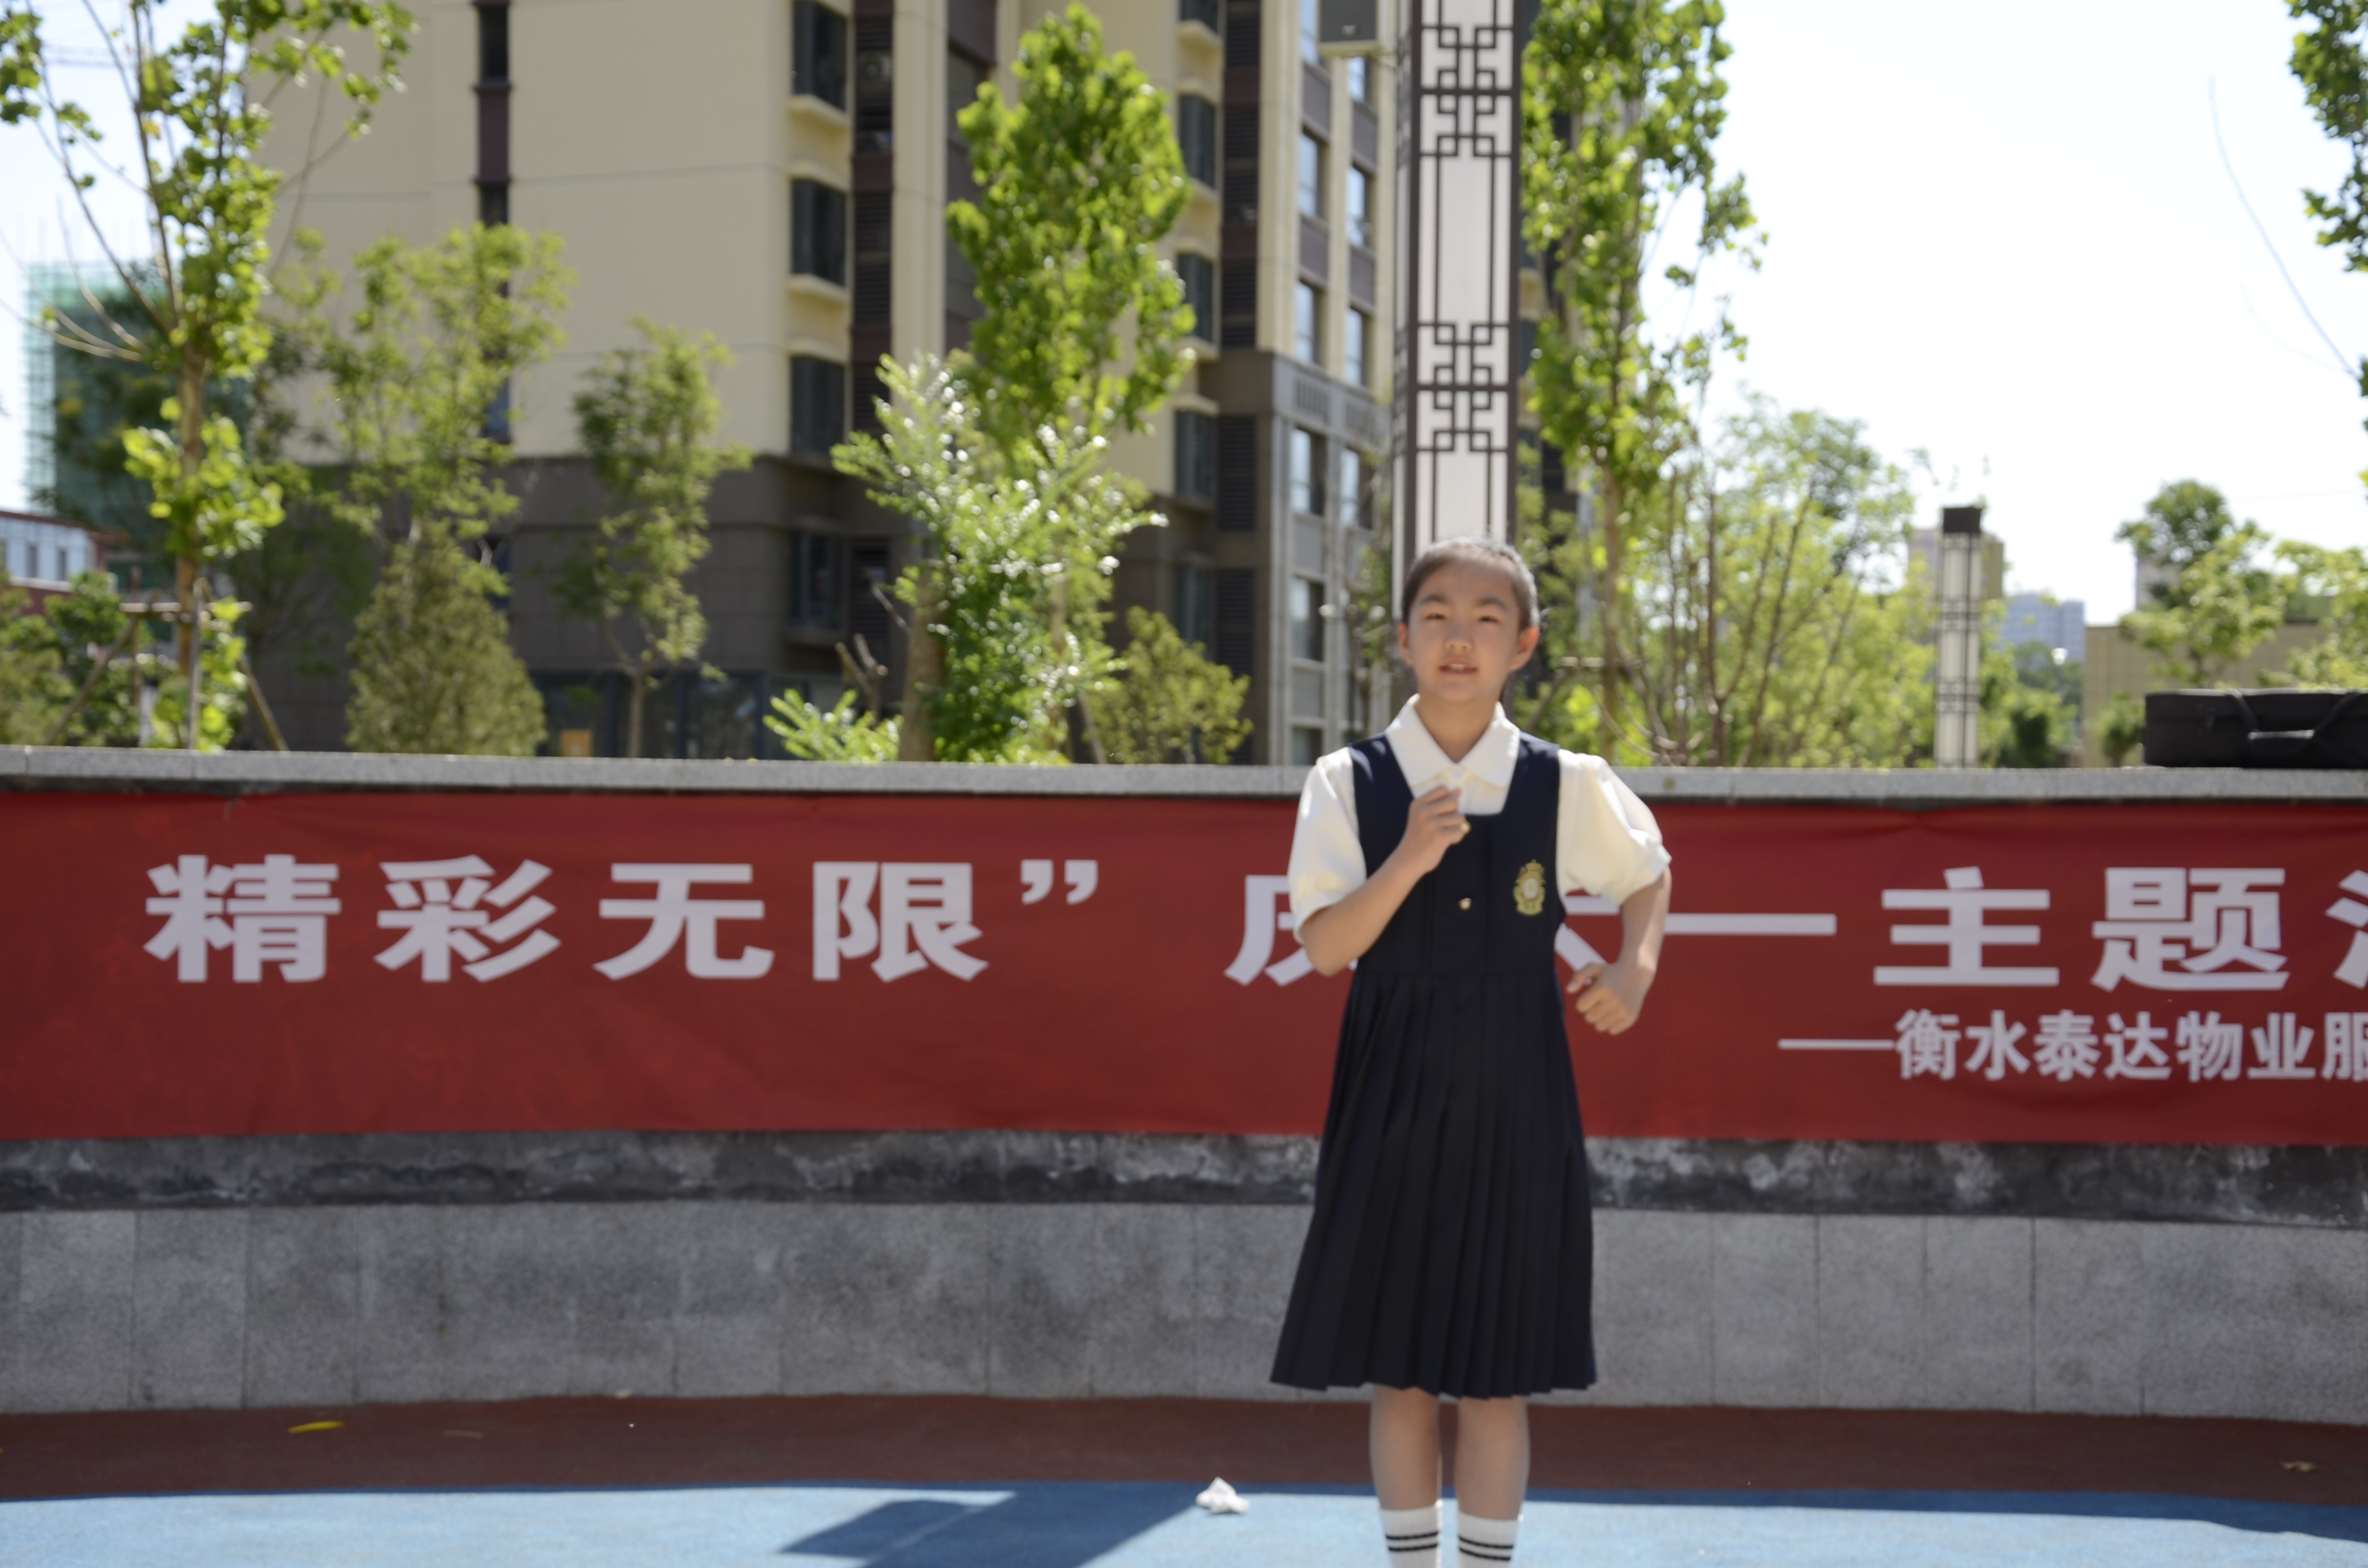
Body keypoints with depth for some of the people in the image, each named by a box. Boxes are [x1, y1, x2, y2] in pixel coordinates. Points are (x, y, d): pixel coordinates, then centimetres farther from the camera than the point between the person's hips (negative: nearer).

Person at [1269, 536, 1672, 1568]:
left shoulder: (1567, 786, 1)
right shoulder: (1349, 784, -2)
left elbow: (1650, 874, 18)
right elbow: (1324, 945, -9)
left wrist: (1636, 967, 1)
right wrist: (1410, 859, -21)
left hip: (1514, 1103, 0)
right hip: (1392, 1098, 0)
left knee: (1497, 1375, 4)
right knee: (1398, 1371, 6)